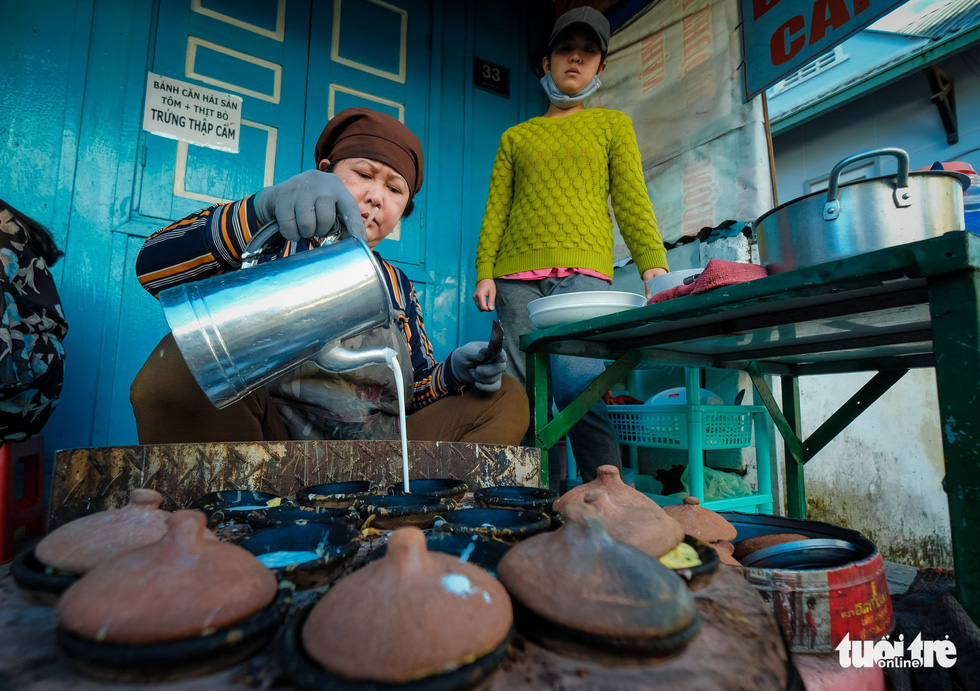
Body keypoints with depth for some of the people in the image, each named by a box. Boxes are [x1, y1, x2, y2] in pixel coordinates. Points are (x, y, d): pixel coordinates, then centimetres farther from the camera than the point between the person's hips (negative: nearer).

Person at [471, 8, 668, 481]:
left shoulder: (612, 124, 22)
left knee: (577, 381, -22)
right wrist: (484, 273, 0)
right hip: (516, 276, 2)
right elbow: (496, 209, 15)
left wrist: (653, 264, -7)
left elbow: (632, 201, 9)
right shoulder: (515, 136, 25)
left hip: (582, 272, -2)